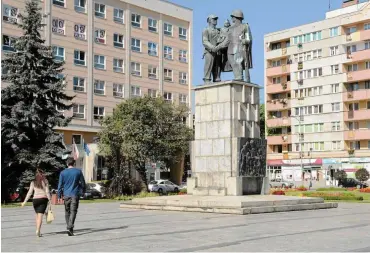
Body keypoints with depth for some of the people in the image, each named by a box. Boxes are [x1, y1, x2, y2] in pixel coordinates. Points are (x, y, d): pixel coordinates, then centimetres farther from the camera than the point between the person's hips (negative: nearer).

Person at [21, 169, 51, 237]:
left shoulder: (33, 182, 4)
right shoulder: (45, 181, 0)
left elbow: (30, 192, 0)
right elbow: (47, 192, -5)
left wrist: (25, 201, 3)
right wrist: (50, 200, -1)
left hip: (35, 199, 2)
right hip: (43, 199, -2)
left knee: (37, 215, 17)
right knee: (40, 216, -7)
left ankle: (38, 230, 21)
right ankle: (38, 230, -20)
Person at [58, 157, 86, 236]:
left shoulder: (63, 173, 2)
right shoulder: (78, 171, -1)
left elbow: (60, 185, 2)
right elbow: (83, 183, 4)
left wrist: (59, 196, 8)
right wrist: (83, 191, 19)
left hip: (66, 195, 2)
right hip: (75, 195, -2)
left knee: (67, 212, 15)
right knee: (73, 212, -6)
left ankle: (69, 227, 21)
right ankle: (70, 228, -20)